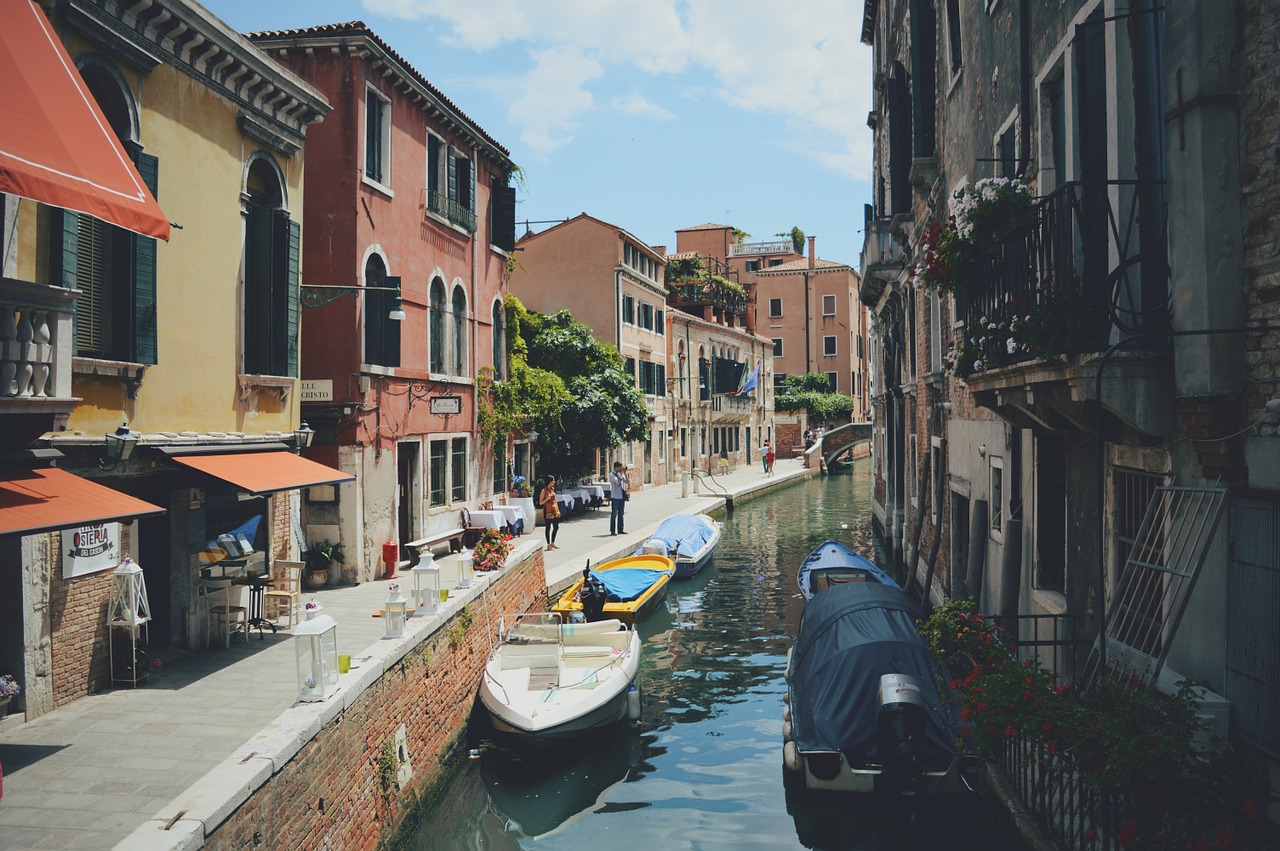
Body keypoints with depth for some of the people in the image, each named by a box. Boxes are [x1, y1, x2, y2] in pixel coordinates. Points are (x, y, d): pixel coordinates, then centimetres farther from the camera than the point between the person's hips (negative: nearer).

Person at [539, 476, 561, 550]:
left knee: (556, 527, 8)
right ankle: (548, 545, 4)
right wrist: (547, 498, -23)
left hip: (555, 510, 7)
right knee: (548, 528, -2)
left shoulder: (553, 489, 12)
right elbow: (540, 502, -7)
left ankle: (552, 543, 20)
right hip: (548, 511, -7)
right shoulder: (544, 490, -8)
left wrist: (558, 510, 16)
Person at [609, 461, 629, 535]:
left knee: (621, 514, 10)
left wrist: (625, 474, -3)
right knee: (614, 514, -2)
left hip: (622, 497, 6)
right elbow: (618, 481, -21)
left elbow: (627, 482, 3)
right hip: (615, 497, -6)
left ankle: (620, 530, 16)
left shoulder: (621, 474, 12)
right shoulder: (612, 474, -6)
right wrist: (621, 473, -12)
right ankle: (612, 530, 2)